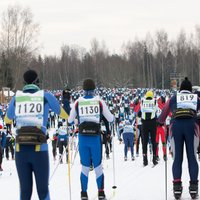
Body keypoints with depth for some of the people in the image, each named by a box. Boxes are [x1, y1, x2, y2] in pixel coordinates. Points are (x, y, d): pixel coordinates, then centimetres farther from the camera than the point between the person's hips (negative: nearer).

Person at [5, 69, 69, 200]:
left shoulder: (16, 97, 9)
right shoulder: (46, 96, 4)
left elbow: (7, 119, 27)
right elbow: (63, 114, 21)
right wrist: (67, 117, 44)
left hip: (20, 150, 2)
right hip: (39, 149, -2)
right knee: (43, 189, 5)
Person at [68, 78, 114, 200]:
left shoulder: (78, 102, 0)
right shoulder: (99, 102, -2)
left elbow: (70, 120, 9)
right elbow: (110, 119, 4)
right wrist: (112, 117, 27)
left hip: (83, 138, 1)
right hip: (96, 137, -1)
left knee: (85, 167, 11)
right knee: (98, 166, 10)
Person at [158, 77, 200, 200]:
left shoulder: (173, 99, 20)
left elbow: (161, 118, 24)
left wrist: (160, 120, 45)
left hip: (176, 126, 1)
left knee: (177, 157, 6)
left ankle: (177, 186, -3)